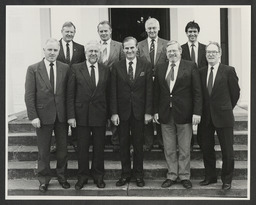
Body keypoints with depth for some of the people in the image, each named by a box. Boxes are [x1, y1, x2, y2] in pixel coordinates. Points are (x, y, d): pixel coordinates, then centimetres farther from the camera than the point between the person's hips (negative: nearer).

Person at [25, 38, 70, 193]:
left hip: (62, 115, 2)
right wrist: (33, 116, -10)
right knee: (44, 150, 10)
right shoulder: (33, 69, -3)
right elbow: (29, 95, -5)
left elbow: (68, 92, 2)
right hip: (43, 115, -2)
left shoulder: (65, 68, 2)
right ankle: (44, 179, 25)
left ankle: (62, 176, 29)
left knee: (63, 148, 12)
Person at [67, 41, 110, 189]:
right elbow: (70, 94, -2)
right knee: (82, 147, 7)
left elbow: (108, 94, 6)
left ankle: (98, 176, 27)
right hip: (82, 114, -1)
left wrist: (109, 114, 1)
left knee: (99, 147, 10)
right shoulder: (76, 69, 0)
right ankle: (83, 176, 23)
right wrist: (71, 115, -7)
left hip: (100, 115, 2)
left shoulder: (106, 70, 5)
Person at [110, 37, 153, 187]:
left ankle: (139, 175, 21)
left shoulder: (146, 66, 2)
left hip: (139, 111, 0)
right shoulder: (117, 67, 2)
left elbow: (149, 90, -1)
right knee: (124, 144, 8)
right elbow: (113, 92, 0)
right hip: (122, 111, 1)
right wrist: (114, 112, -6)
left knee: (138, 144, 8)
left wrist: (148, 112, -6)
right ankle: (125, 174, 21)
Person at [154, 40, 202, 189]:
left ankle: (185, 176, 22)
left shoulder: (191, 67, -1)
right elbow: (156, 92, 11)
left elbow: (197, 91, -5)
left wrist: (197, 112, -11)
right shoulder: (160, 69, 9)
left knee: (185, 149, 8)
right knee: (169, 149, 10)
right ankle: (172, 176, 23)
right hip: (165, 115, 3)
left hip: (184, 114, -3)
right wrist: (156, 111, 4)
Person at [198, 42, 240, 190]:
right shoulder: (201, 72, 6)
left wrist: (227, 108, 8)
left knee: (227, 150, 5)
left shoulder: (229, 71, -5)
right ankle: (210, 176, 28)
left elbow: (235, 93, 1)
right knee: (207, 149, 11)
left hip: (223, 116, -3)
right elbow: (200, 94, 10)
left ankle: (227, 180, 21)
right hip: (206, 117, 4)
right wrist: (201, 112, 5)